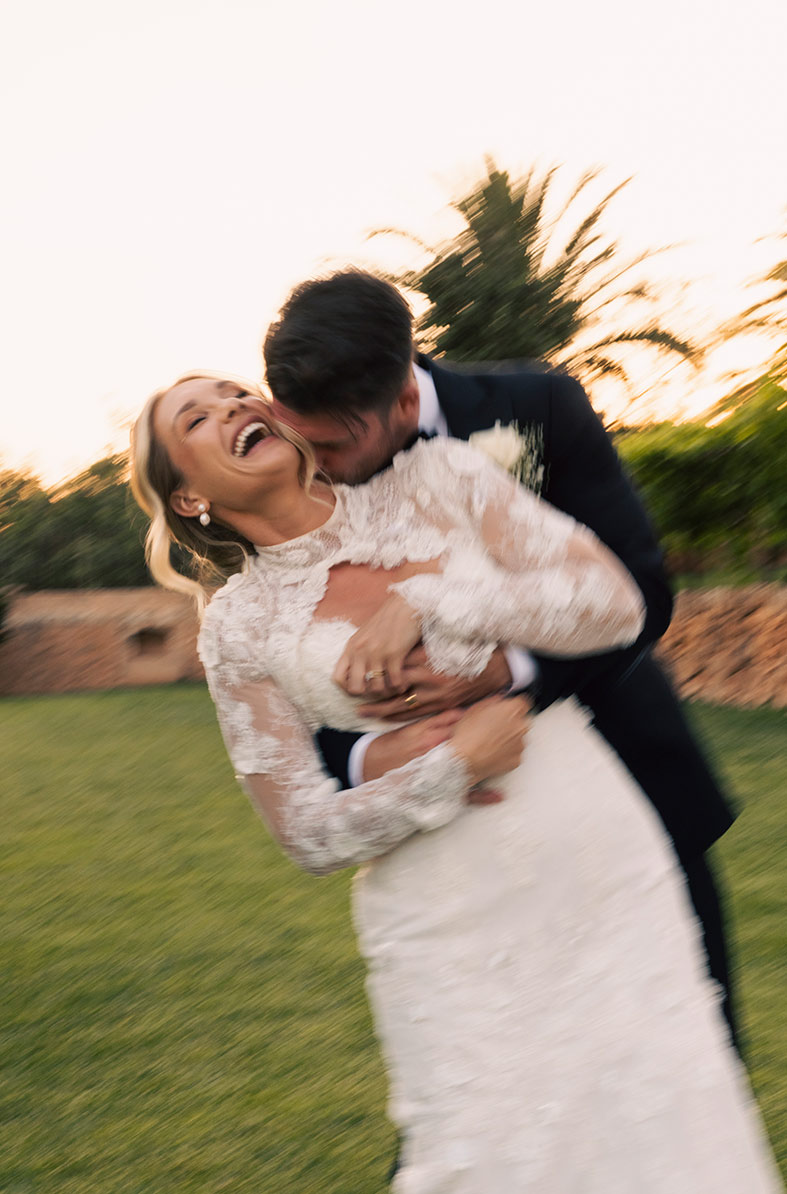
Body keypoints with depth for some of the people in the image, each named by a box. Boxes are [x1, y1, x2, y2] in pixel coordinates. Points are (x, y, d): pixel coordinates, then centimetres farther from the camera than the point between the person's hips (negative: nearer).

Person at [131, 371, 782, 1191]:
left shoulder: (432, 479, 1)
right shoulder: (239, 631, -1)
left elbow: (615, 602, -6)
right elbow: (309, 835, -2)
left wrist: (430, 600, -15)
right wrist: (453, 768, -14)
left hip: (608, 873, 2)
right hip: (450, 933, -1)